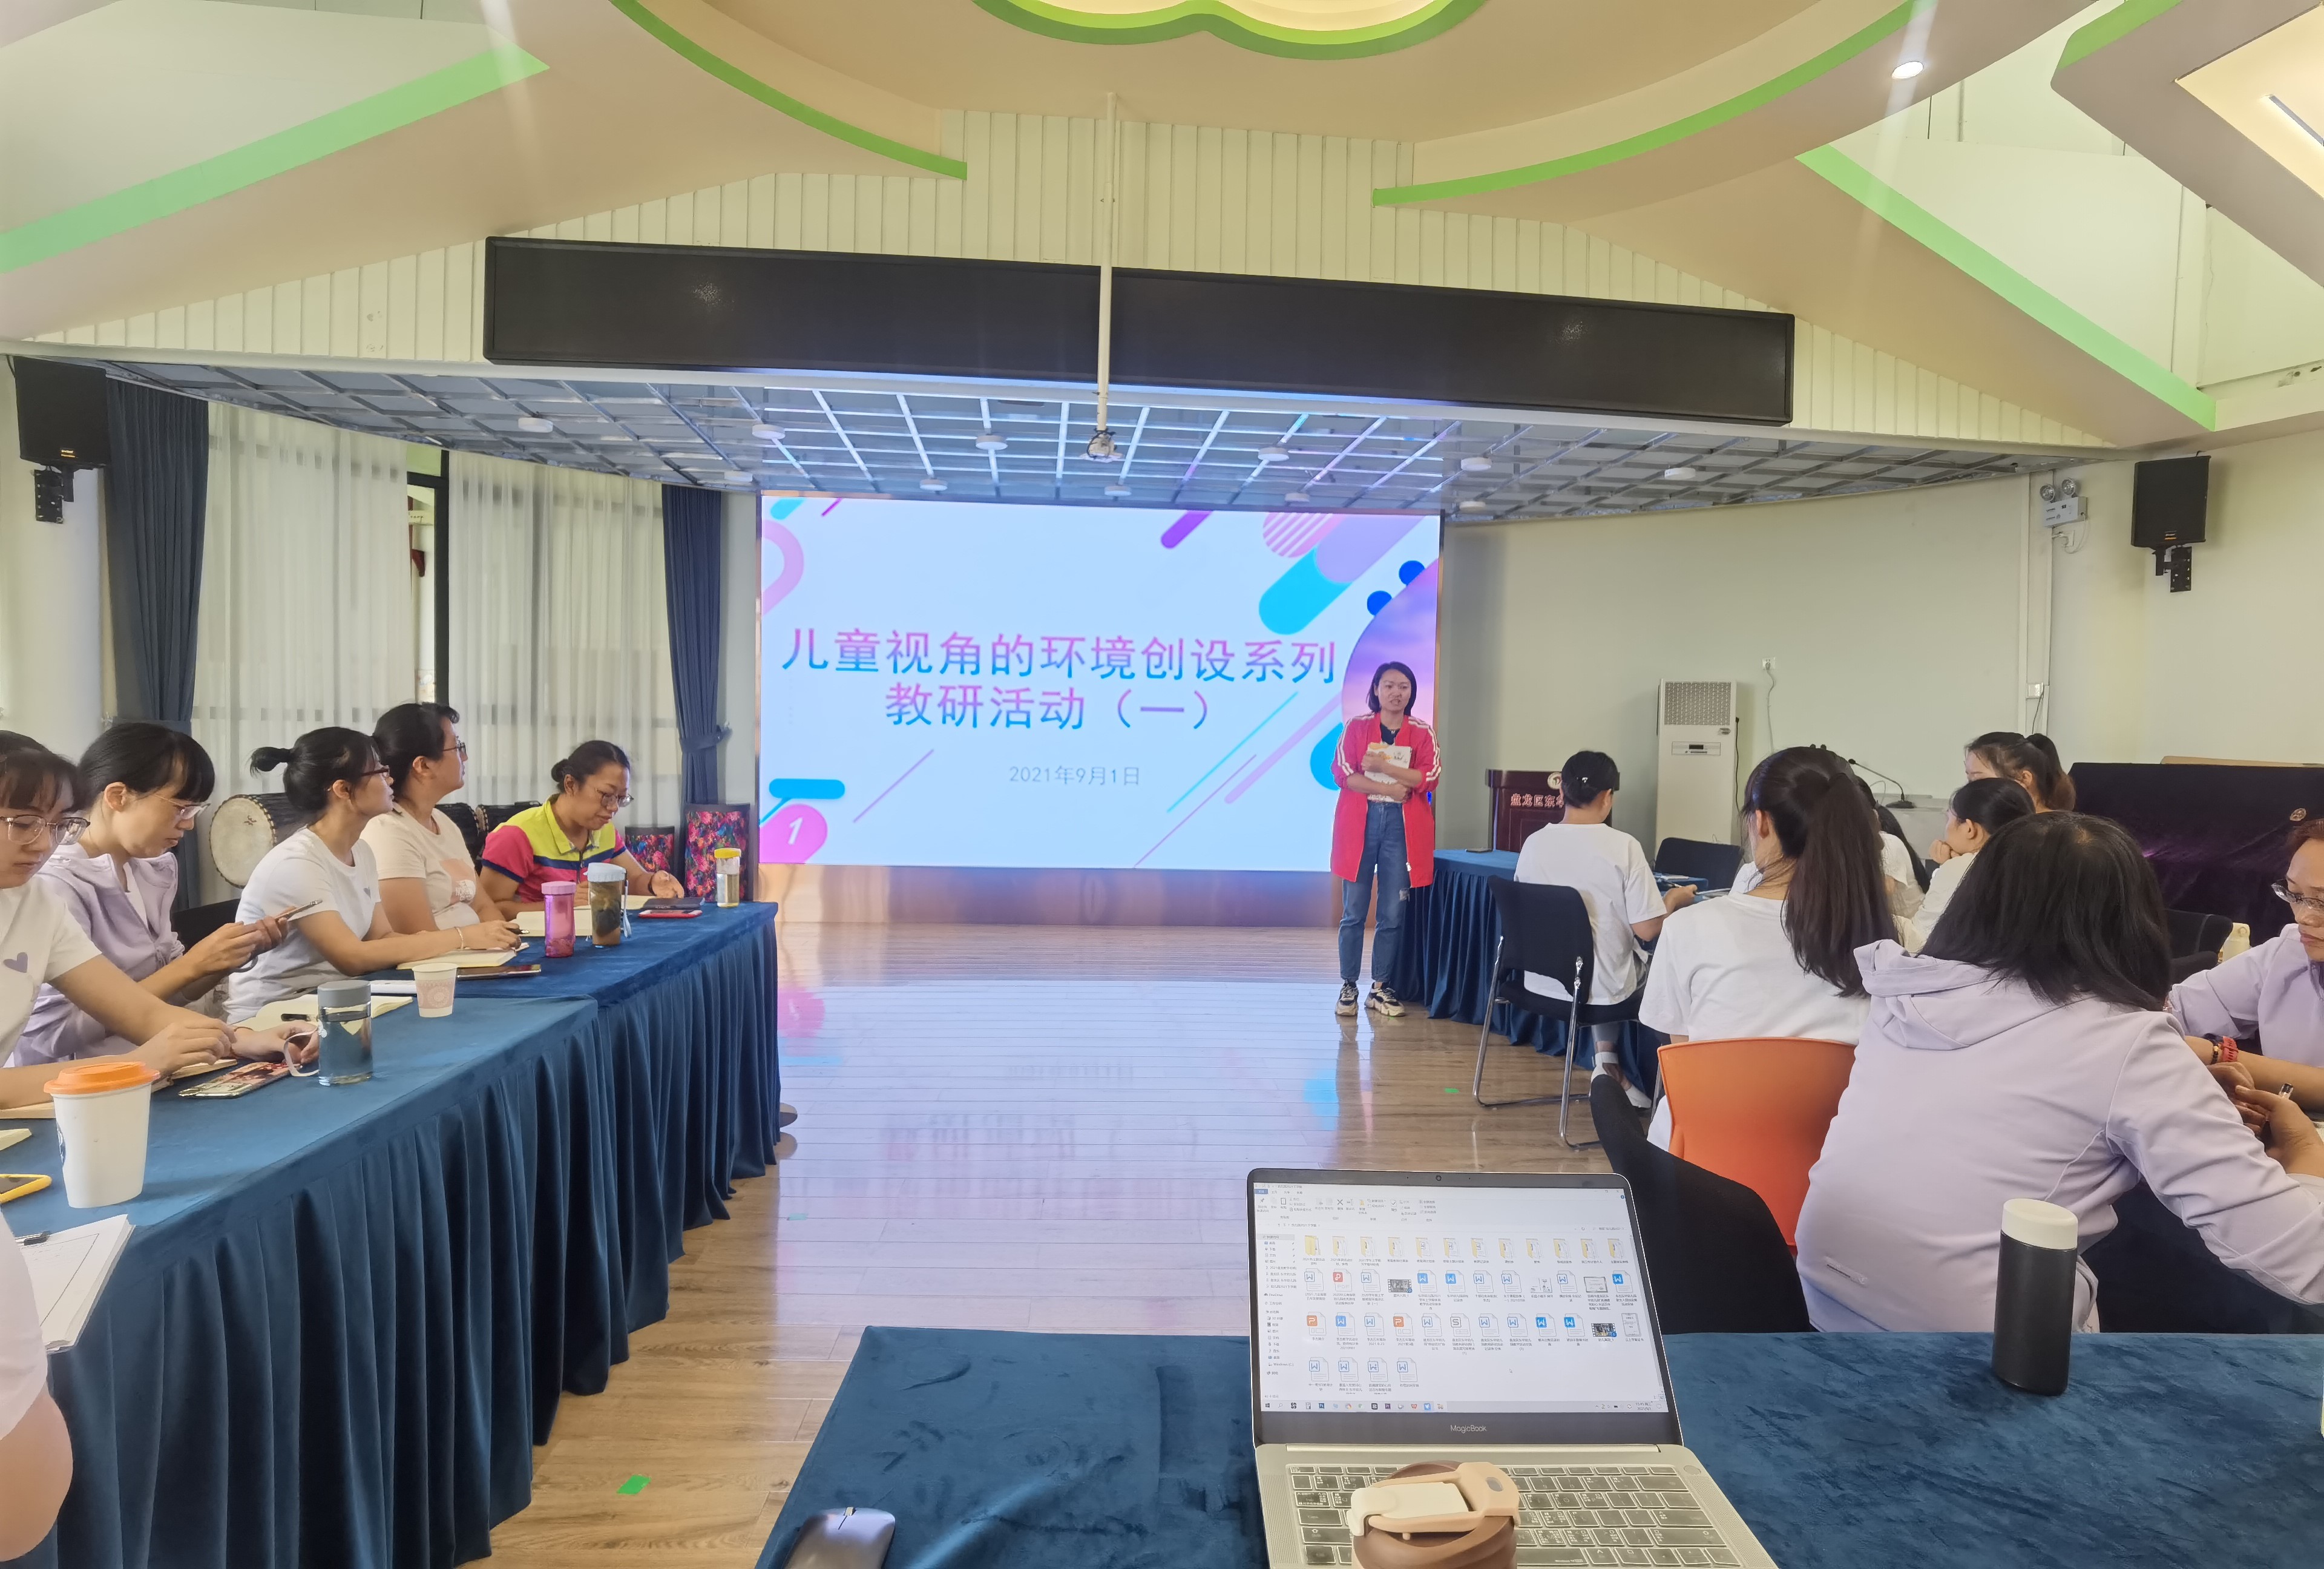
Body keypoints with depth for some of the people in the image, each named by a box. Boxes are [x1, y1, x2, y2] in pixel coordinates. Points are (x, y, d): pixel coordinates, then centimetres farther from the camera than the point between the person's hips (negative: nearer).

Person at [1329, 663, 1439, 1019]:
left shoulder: (1423, 734, 6)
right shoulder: (1357, 727, 4)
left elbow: (1428, 779, -7)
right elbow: (1342, 773, -6)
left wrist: (1383, 766, -15)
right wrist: (1388, 789, -13)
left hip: (1402, 826, 1)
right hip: (1359, 824, -1)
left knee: (1393, 914, 4)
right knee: (1354, 912, 1)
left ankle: (1381, 987, 14)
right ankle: (1348, 987, 10)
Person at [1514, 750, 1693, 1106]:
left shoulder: (1533, 843, -5)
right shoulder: (1624, 847, -16)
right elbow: (1647, 930, -15)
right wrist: (1675, 898, 6)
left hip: (1541, 982, 4)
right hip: (1599, 989, -4)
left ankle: (1606, 1055, 21)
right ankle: (1612, 1062, 25)